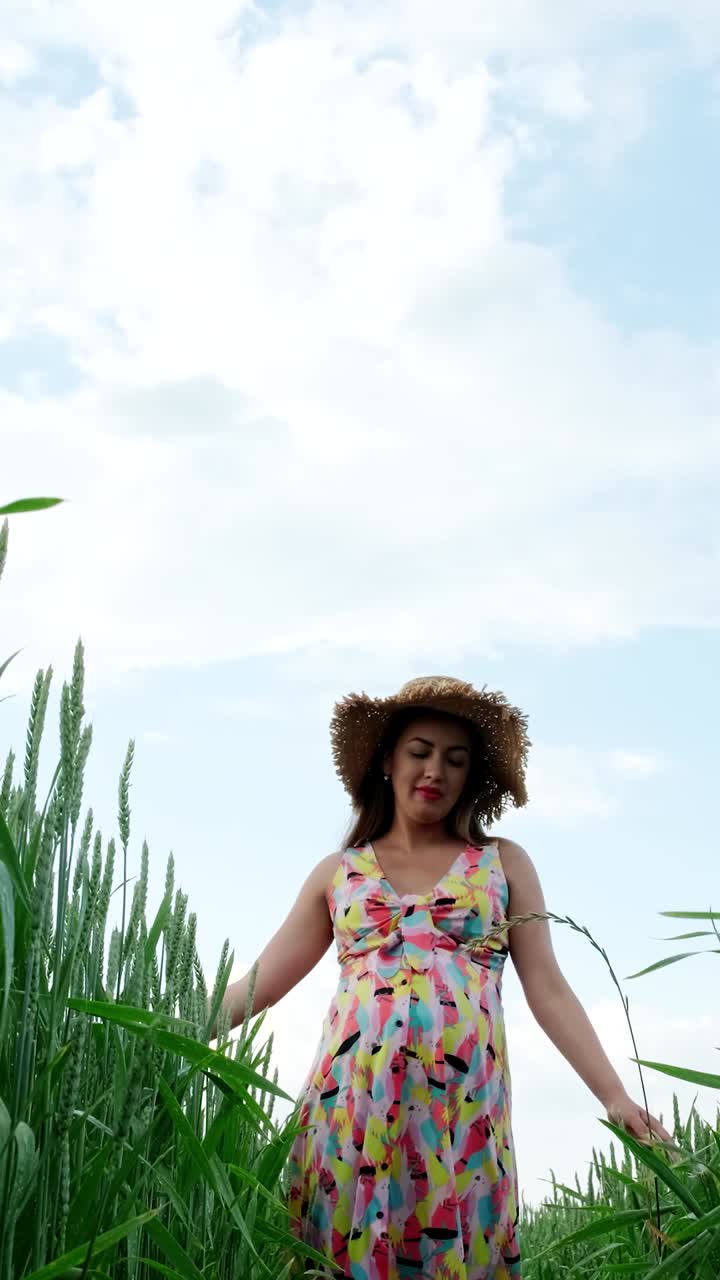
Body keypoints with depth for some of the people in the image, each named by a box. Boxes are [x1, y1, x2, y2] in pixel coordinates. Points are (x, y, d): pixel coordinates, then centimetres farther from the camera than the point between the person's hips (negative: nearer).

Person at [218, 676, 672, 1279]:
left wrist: (616, 1096, -4)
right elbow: (260, 983, 13)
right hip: (349, 1104, 1)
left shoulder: (503, 863, 11)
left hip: (463, 1109, -1)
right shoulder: (339, 873, 14)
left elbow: (547, 989, 6)